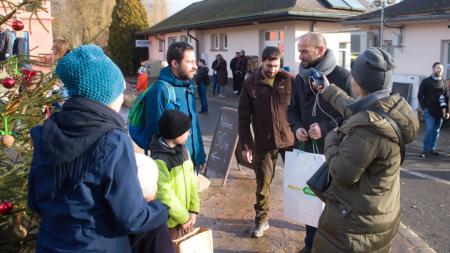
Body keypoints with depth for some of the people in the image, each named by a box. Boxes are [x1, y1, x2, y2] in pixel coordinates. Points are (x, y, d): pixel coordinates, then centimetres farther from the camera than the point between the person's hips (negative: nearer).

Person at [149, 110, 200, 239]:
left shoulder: (183, 150, 1)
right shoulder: (160, 160, -24)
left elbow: (191, 180, 4)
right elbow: (165, 194, -22)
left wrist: (193, 210, -1)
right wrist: (184, 218, -13)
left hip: (185, 216, 7)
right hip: (169, 221, -7)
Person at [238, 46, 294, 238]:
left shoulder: (289, 80, -4)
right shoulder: (250, 84, -4)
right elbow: (243, 118, -2)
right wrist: (245, 145, -4)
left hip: (290, 139, 0)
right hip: (263, 143, 0)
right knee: (263, 183, 11)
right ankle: (261, 220, 28)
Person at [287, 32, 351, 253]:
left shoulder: (342, 77, -11)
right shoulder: (300, 78, 8)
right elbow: (292, 109, 16)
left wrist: (326, 128, -21)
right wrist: (297, 127, -3)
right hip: (306, 148, 6)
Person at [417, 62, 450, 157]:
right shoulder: (426, 81, 1)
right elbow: (420, 96, -1)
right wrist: (424, 108, -9)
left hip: (440, 112, 4)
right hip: (429, 111, -4)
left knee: (436, 131, 7)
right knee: (429, 129, -11)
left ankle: (432, 148, 17)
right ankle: (425, 150, -5)